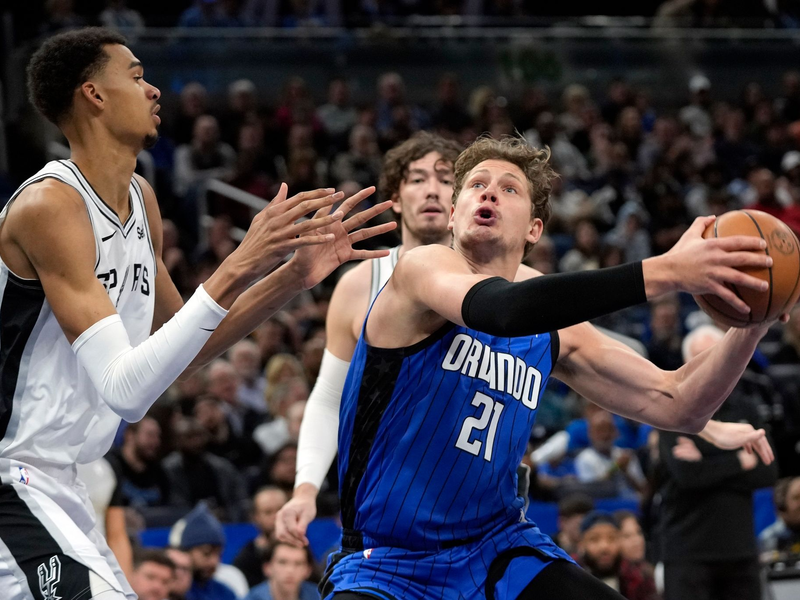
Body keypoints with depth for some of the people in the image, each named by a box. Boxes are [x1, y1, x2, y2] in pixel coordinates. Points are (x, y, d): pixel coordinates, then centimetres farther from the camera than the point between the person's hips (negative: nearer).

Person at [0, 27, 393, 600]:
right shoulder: (49, 205, -19)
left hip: (51, 482, 10)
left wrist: (292, 277, 8)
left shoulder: (140, 197, 9)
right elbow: (124, 391, -27)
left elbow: (181, 351, 19)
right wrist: (236, 272, -31)